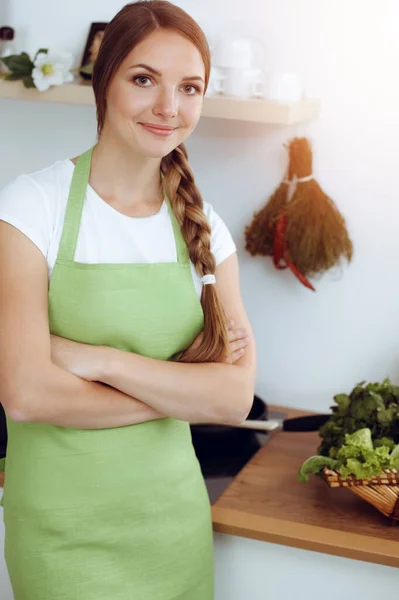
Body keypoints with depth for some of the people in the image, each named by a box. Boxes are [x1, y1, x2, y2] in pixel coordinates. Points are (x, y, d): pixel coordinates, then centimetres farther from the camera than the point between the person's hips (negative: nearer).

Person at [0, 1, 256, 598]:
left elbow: (236, 398, -9)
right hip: (63, 528, -4)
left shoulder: (204, 230, 0)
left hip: (176, 516, 4)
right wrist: (184, 390, -14)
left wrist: (103, 360, -21)